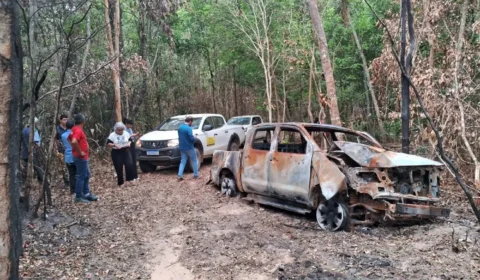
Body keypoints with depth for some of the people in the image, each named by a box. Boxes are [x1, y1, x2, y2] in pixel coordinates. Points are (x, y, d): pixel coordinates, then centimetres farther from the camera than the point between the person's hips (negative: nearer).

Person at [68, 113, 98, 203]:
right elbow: (74, 142, -36)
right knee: (81, 176, -2)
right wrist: (80, 152, -24)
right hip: (81, 157, -10)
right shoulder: (78, 130, -20)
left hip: (83, 157, 10)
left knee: (87, 175, 17)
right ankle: (78, 197, 5)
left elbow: (69, 138, 25)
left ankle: (87, 194, 25)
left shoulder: (75, 129, 10)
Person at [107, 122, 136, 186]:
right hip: (116, 153, -2)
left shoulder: (126, 133, 4)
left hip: (125, 151, 2)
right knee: (119, 168, 0)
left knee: (129, 165, -13)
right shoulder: (112, 135, -5)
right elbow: (108, 143, -7)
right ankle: (120, 182, 11)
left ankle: (130, 179, 1)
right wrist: (114, 145, -25)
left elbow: (129, 140, 12)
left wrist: (129, 143, -11)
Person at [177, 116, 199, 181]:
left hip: (182, 147, 7)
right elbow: (191, 138, -23)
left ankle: (180, 176, -1)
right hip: (189, 147, -7)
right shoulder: (188, 128, -19)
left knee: (183, 161, 9)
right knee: (194, 160, 9)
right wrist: (194, 138, -2)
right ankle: (196, 175, 13)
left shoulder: (180, 128, 8)